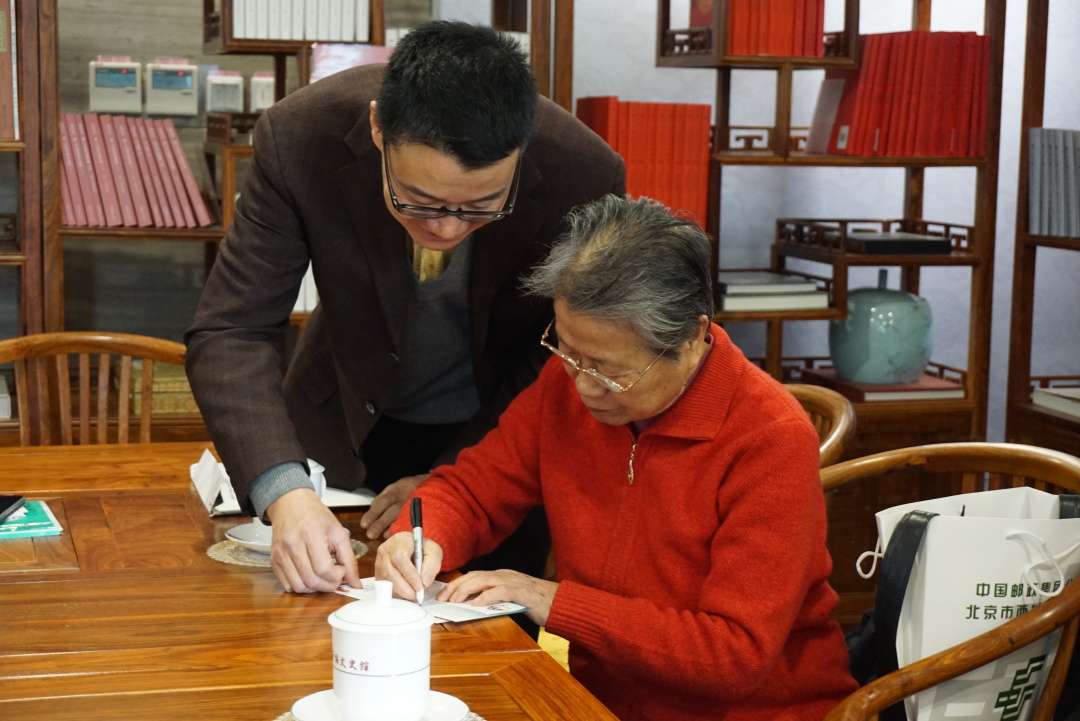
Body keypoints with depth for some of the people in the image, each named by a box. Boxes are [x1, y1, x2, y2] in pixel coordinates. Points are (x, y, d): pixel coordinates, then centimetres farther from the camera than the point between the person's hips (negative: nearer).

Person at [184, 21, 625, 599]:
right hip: (347, 423, 1)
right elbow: (230, 333, -28)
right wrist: (285, 494, -43)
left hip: (497, 428, -1)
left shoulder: (585, 177, -31)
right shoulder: (299, 139, -30)